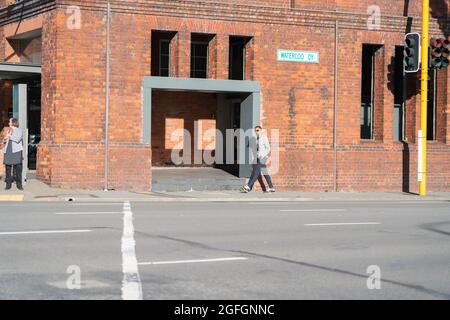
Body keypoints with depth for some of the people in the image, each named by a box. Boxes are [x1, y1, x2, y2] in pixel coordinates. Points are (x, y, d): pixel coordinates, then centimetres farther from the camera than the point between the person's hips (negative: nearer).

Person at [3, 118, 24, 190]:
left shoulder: (19, 130, 3)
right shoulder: (9, 131, 21)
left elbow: (18, 139, -13)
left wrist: (9, 136, -6)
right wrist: (4, 140, 6)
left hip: (16, 151, -6)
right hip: (8, 151, 6)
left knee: (18, 168, -7)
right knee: (7, 168, 2)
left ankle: (19, 184, -4)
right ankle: (8, 184, 6)